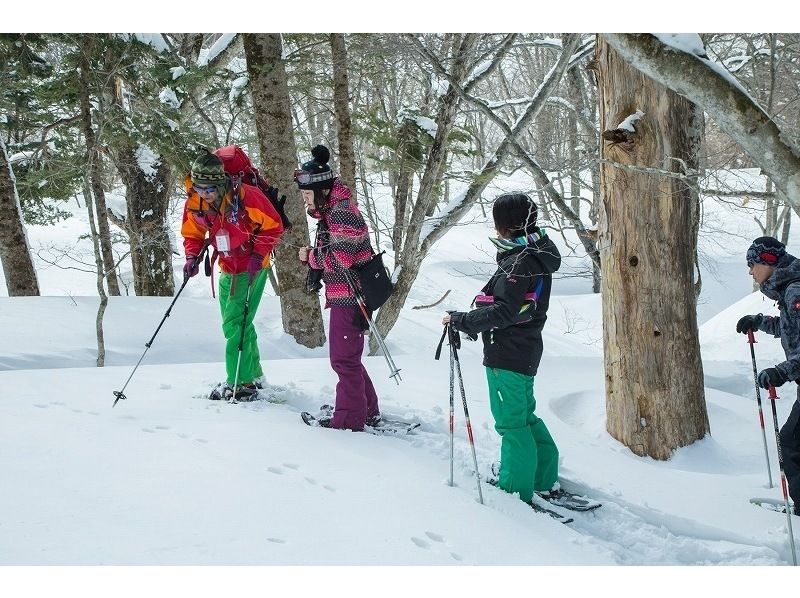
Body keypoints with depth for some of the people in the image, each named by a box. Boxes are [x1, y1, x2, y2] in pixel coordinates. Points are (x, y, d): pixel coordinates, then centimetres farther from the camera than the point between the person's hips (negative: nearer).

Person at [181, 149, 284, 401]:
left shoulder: (244, 195, -24)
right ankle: (253, 375, 31)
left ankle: (240, 383, -5)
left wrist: (258, 255, -20)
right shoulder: (194, 203, -7)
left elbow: (273, 226, -14)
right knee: (238, 324, 16)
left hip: (252, 267, -7)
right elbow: (192, 235, 9)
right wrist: (192, 256, -9)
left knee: (235, 324, -12)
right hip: (227, 269, 7)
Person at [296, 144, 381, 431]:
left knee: (344, 358, -2)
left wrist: (310, 256, -8)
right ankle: (368, 411, 28)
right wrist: (311, 256, 0)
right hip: (344, 295, 11)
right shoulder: (329, 212, 14)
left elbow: (338, 260, -24)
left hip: (349, 296, -11)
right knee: (345, 356, 18)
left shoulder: (342, 212, -19)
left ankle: (350, 418, 7)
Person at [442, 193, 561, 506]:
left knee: (511, 422, -1)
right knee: (524, 415, 21)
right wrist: (470, 320, 13)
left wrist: (461, 320, -20)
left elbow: (503, 312, -26)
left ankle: (515, 489, 7)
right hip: (525, 351, 10)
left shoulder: (519, 262, -20)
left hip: (508, 355, -10)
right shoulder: (536, 254, 11)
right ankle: (545, 477, 31)